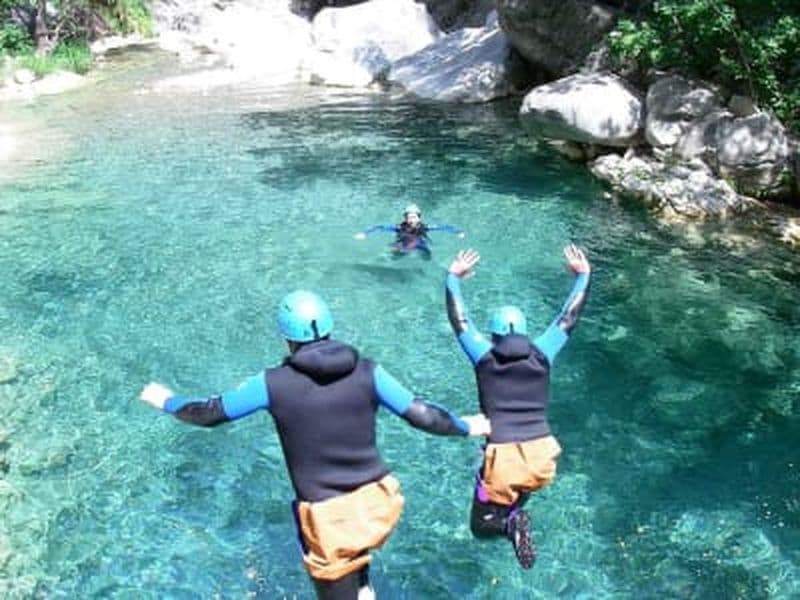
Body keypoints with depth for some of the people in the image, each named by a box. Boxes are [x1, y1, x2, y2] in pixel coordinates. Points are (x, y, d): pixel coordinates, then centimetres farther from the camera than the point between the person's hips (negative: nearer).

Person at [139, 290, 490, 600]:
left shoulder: (273, 384, -9)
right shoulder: (366, 371, -5)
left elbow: (211, 413, 3)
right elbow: (422, 416, -2)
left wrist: (166, 401, 22)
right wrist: (466, 427, 16)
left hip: (328, 516, -3)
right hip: (376, 501, 3)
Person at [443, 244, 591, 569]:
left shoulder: (485, 357, 3)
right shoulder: (541, 355, 5)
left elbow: (458, 321, 13)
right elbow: (568, 318, 15)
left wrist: (453, 278, 24)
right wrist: (583, 276, 25)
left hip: (503, 458, -3)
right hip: (542, 458, 3)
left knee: (481, 526, 16)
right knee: (519, 492, 39)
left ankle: (509, 523, -15)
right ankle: (514, 518, 9)